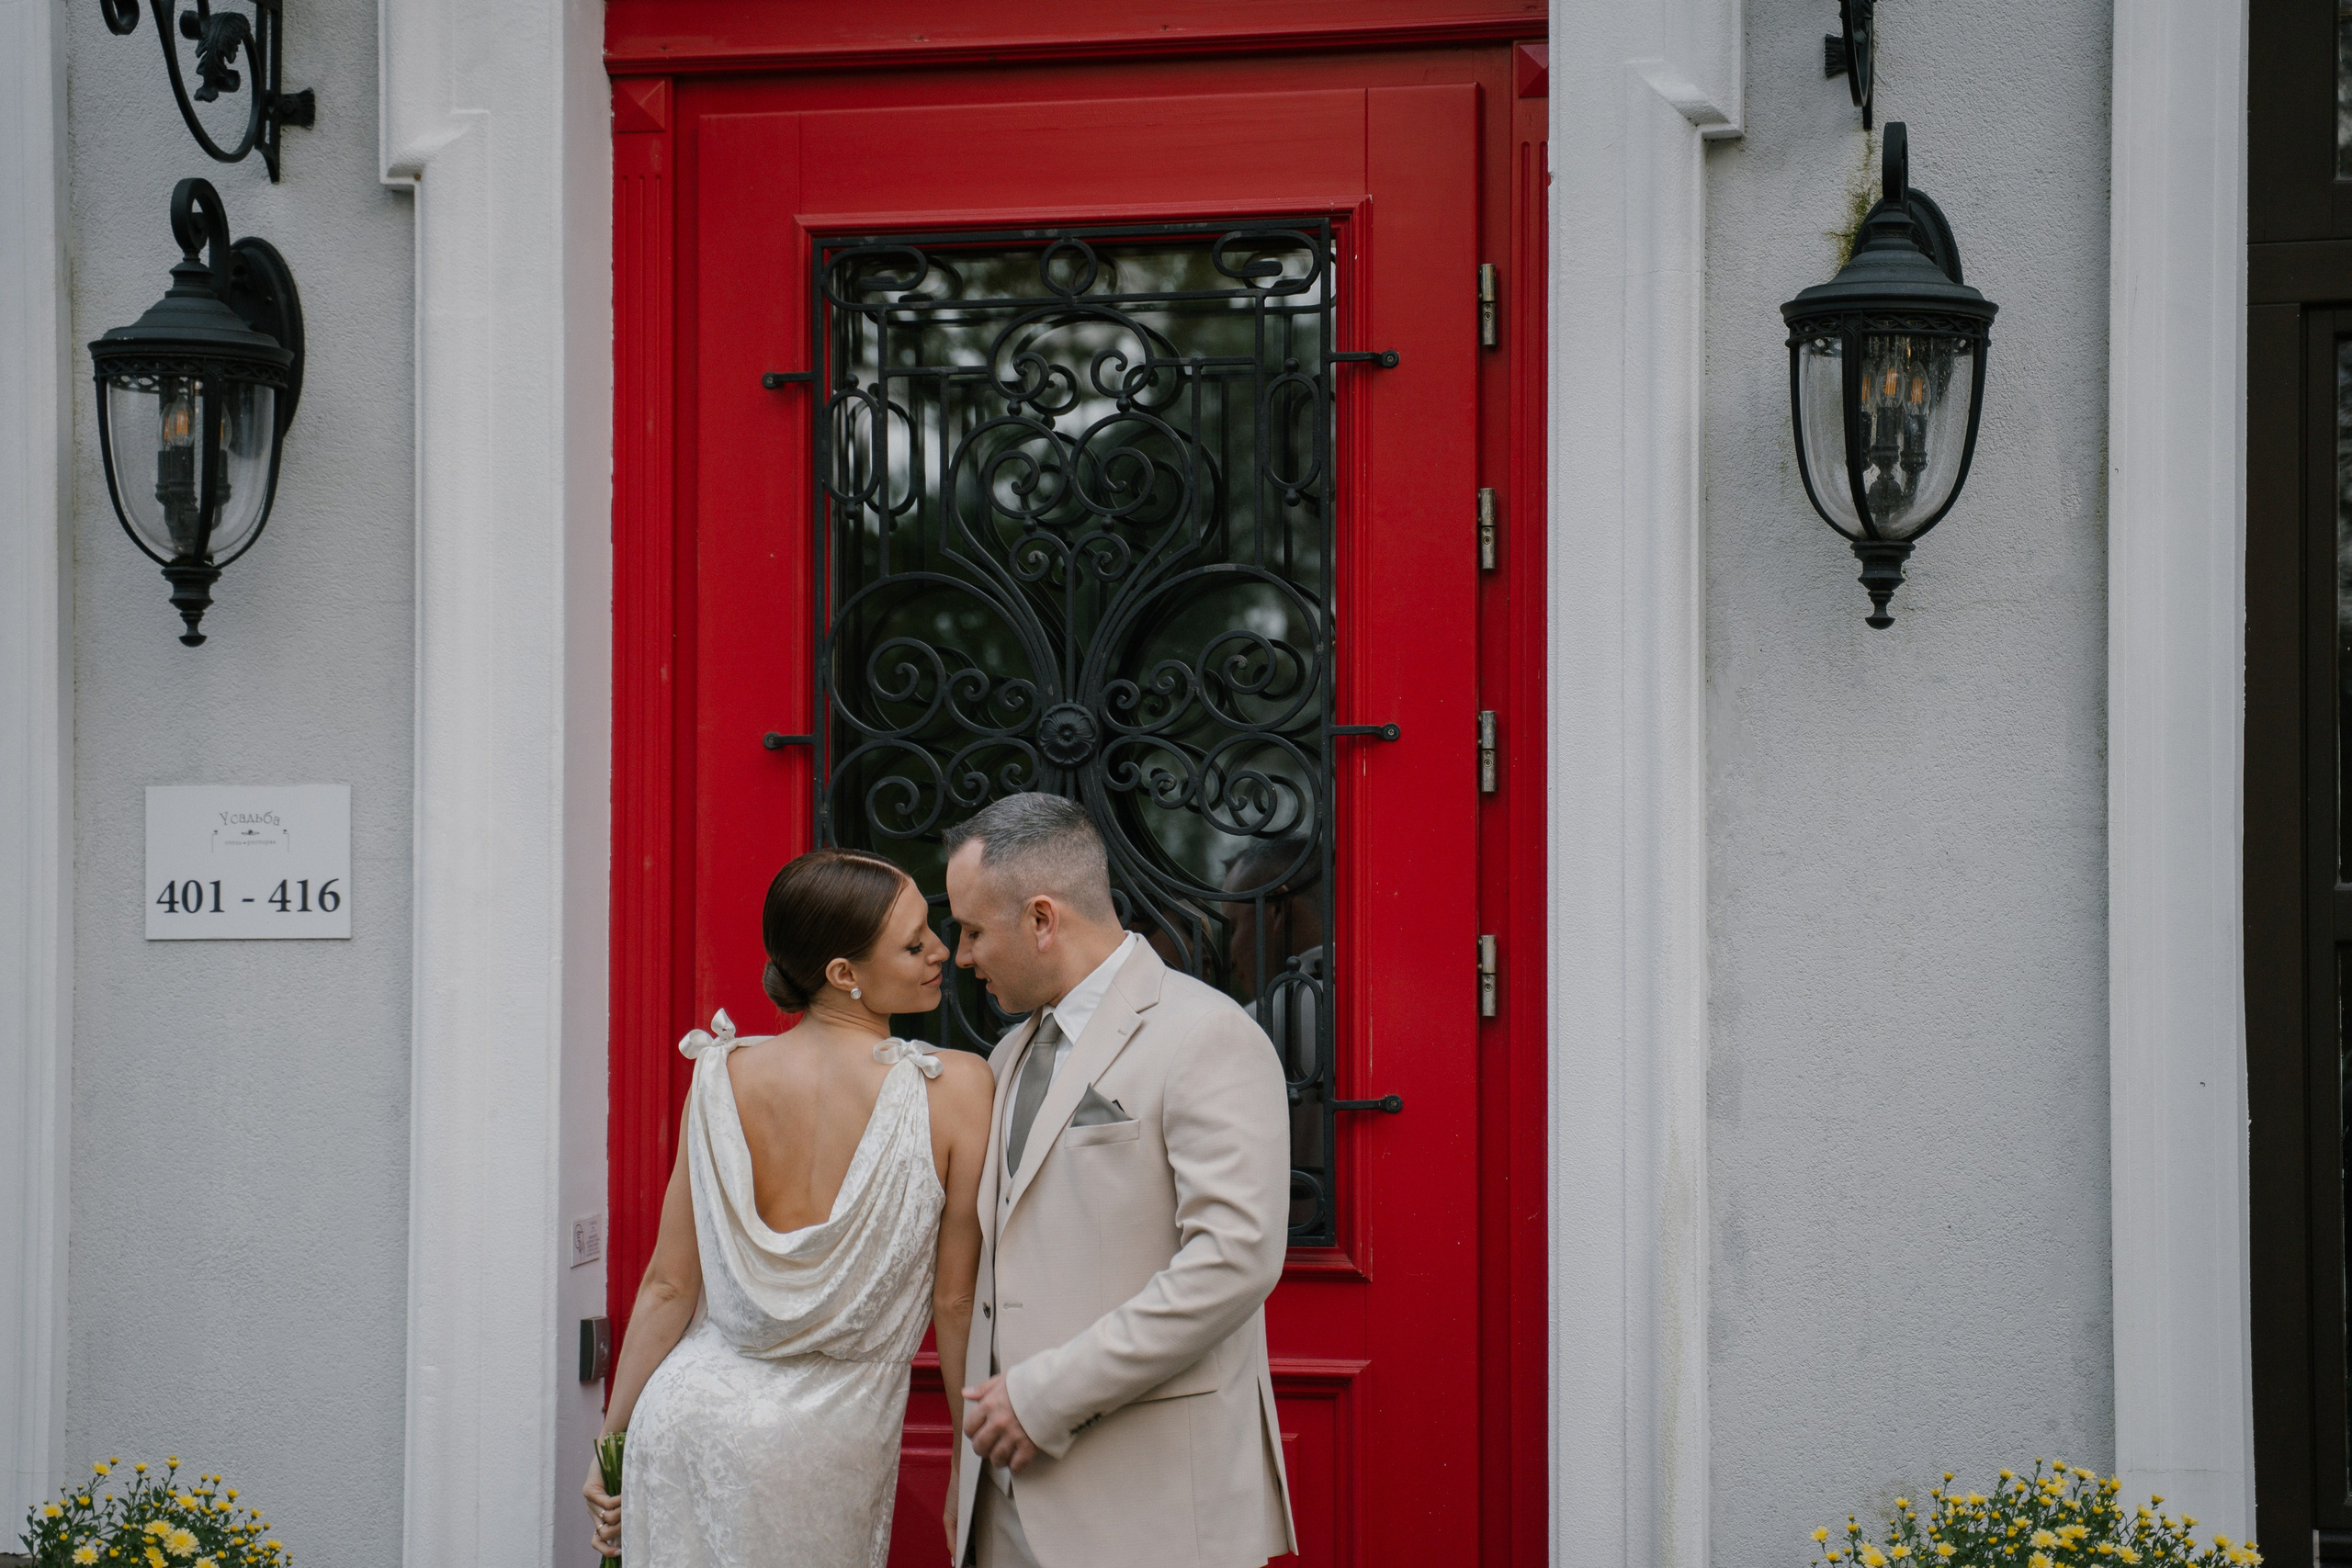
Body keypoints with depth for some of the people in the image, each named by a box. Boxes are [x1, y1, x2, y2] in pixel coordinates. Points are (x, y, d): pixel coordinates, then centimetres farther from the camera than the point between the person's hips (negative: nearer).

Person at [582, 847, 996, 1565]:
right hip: (828, 1443, -3)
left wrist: (613, 1437, 12)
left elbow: (669, 1285, 0)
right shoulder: (954, 1088, -13)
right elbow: (954, 1302, -8)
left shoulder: (723, 1075, -4)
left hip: (691, 1407, 3)